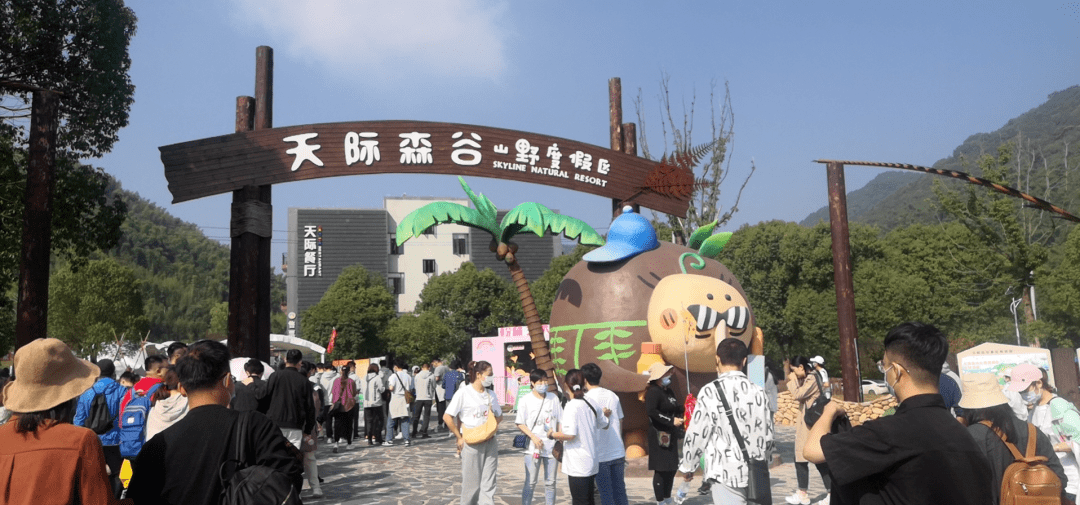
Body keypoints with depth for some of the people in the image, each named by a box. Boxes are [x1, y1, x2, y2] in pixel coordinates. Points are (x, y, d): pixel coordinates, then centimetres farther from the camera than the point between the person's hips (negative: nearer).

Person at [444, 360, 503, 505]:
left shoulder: (490, 395, 11)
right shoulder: (463, 393, -7)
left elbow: (499, 416, 23)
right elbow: (447, 417, -10)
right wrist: (459, 437, -7)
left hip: (490, 443, 5)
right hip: (471, 443, -5)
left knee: (488, 482, 2)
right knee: (471, 482, 4)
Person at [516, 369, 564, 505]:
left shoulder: (553, 398, 3)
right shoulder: (526, 400, -6)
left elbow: (560, 420, 10)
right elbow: (520, 423, -3)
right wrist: (533, 437, -15)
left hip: (551, 446, 3)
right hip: (533, 447, -3)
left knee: (550, 482, 11)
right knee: (530, 482, 1)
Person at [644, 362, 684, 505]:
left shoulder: (669, 390, 13)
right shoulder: (653, 391, -15)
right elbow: (650, 411, -27)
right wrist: (671, 421, -24)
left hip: (671, 435, 9)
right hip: (659, 435, -9)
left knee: (672, 468, 14)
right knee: (661, 469, -4)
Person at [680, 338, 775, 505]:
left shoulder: (711, 392, -11)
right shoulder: (759, 392, 1)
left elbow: (697, 434, -8)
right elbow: (767, 434, 6)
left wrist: (687, 466, 7)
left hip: (725, 472, -5)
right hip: (755, 472, 5)